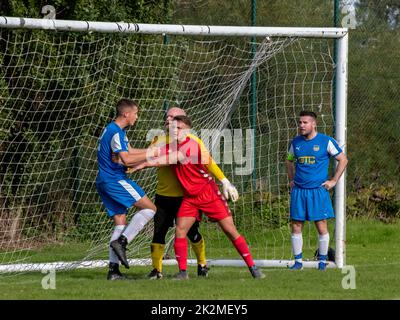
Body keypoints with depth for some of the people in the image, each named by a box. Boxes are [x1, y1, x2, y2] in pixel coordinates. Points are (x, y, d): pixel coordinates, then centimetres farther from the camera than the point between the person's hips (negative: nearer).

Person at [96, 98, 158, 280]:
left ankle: (113, 270, 2)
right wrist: (149, 155, -11)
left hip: (104, 181, 10)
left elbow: (129, 151, 25)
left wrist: (151, 150, 19)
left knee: (120, 223, 8)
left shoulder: (118, 131, 19)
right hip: (114, 180, -10)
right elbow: (126, 159, -20)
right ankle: (121, 242, -17)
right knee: (149, 208, -9)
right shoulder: (115, 132, -14)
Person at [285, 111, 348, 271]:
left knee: (321, 227, -2)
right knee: (296, 226, 0)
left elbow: (343, 160, 3)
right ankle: (298, 261, 9)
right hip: (298, 191, 3)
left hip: (318, 190, -3)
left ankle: (322, 260, 9)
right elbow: (289, 161, 26)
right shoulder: (295, 142, 8)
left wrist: (333, 181, -1)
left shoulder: (326, 141, -4)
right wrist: (291, 180, 15)